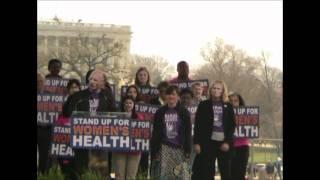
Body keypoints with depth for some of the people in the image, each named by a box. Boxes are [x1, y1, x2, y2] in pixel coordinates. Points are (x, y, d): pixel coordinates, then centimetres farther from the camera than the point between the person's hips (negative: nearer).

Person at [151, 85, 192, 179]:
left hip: (179, 148, -1)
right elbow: (155, 133, 8)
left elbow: (187, 133, 1)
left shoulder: (184, 112, 3)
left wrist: (187, 151, -5)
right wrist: (154, 152, 2)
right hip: (165, 148, 1)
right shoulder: (160, 112, 7)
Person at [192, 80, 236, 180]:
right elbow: (197, 125, 3)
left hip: (224, 143, 1)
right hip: (208, 142, -1)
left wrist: (227, 142, -5)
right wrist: (196, 142, -5)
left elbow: (232, 125, 6)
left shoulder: (228, 106, 9)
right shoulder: (204, 105, 6)